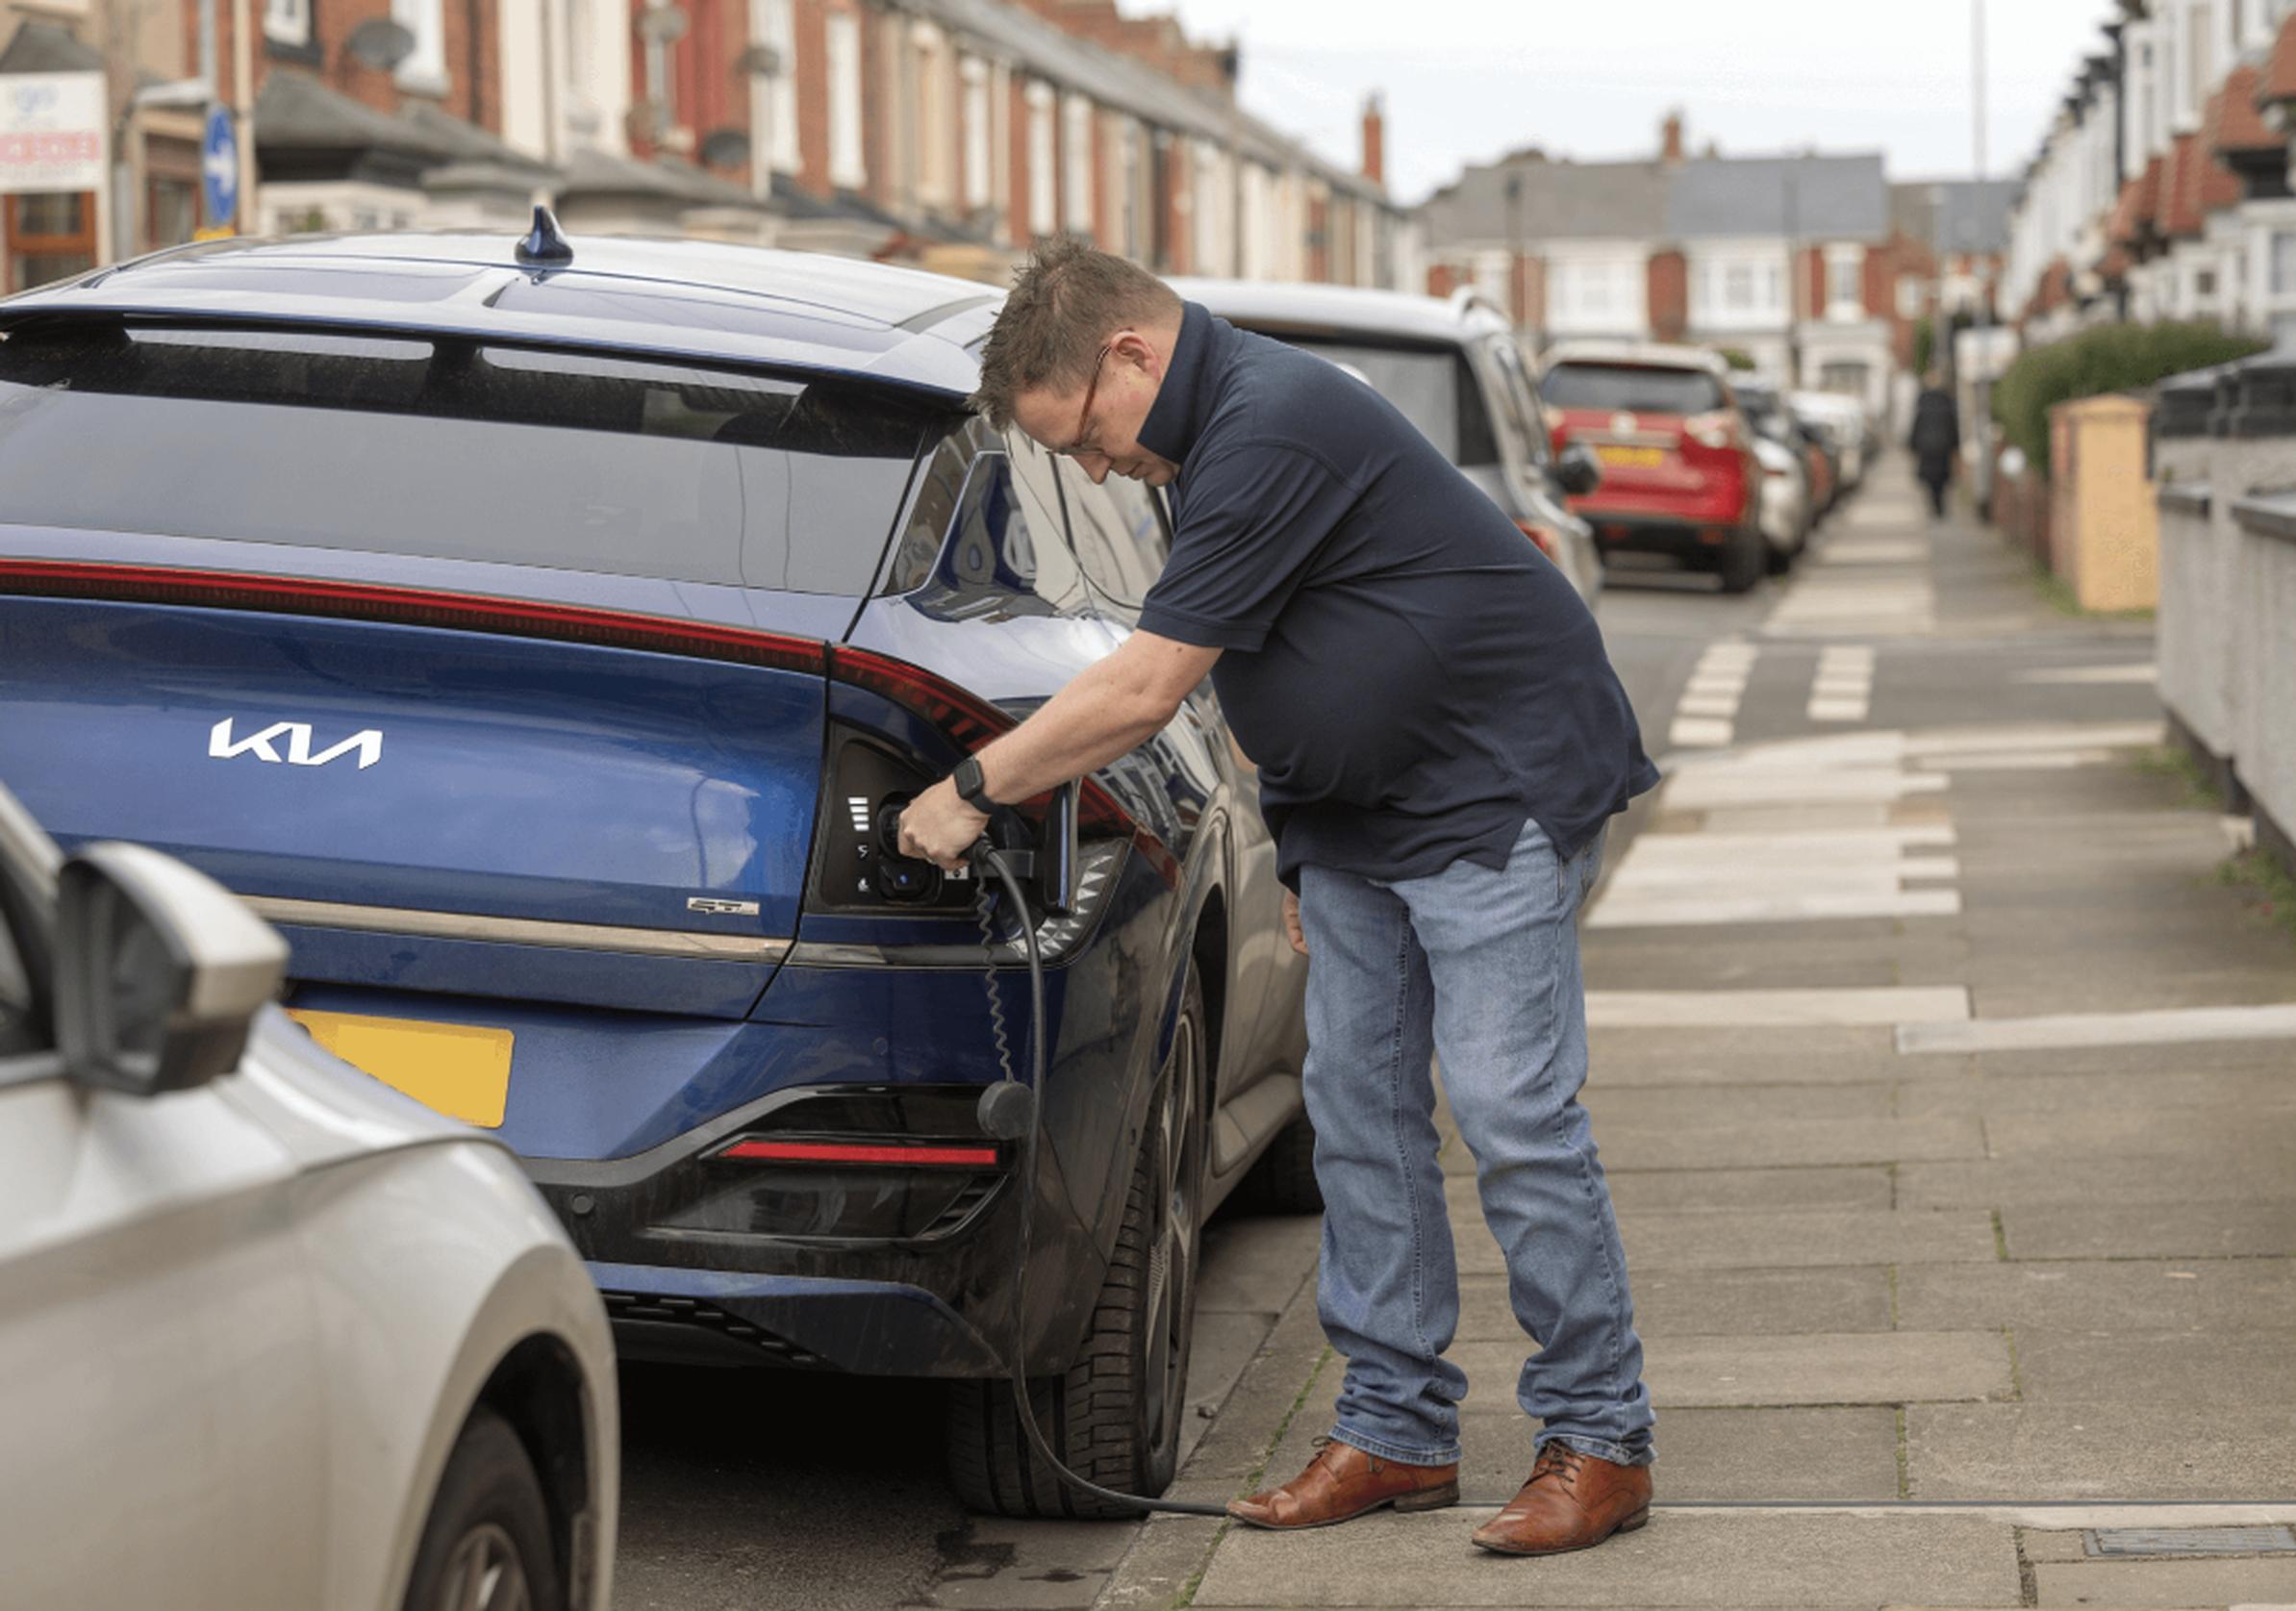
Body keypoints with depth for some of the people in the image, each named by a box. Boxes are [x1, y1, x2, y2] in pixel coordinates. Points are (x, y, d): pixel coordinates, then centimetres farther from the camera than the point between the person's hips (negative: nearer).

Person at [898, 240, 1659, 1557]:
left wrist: (974, 791, -14)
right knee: (1360, 1108, 8)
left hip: (1502, 787, -10)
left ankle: (1601, 1441, -2)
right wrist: (1302, 852, 16)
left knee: (1513, 1113, -11)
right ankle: (1398, 1430, 14)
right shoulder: (1221, 422, 8)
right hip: (1362, 810, 10)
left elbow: (1146, 691, -24)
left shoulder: (1272, 431, -24)